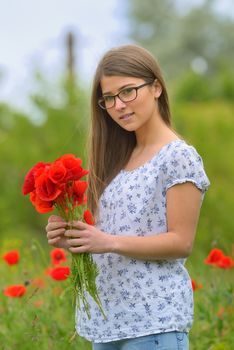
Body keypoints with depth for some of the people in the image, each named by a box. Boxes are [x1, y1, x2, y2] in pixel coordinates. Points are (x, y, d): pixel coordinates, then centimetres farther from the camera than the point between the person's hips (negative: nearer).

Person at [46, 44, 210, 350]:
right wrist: (72, 238, -4)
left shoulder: (179, 157, -9)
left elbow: (181, 242, -13)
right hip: (107, 315, 7)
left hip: (153, 317, -7)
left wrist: (110, 243, -22)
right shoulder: (121, 158, 12)